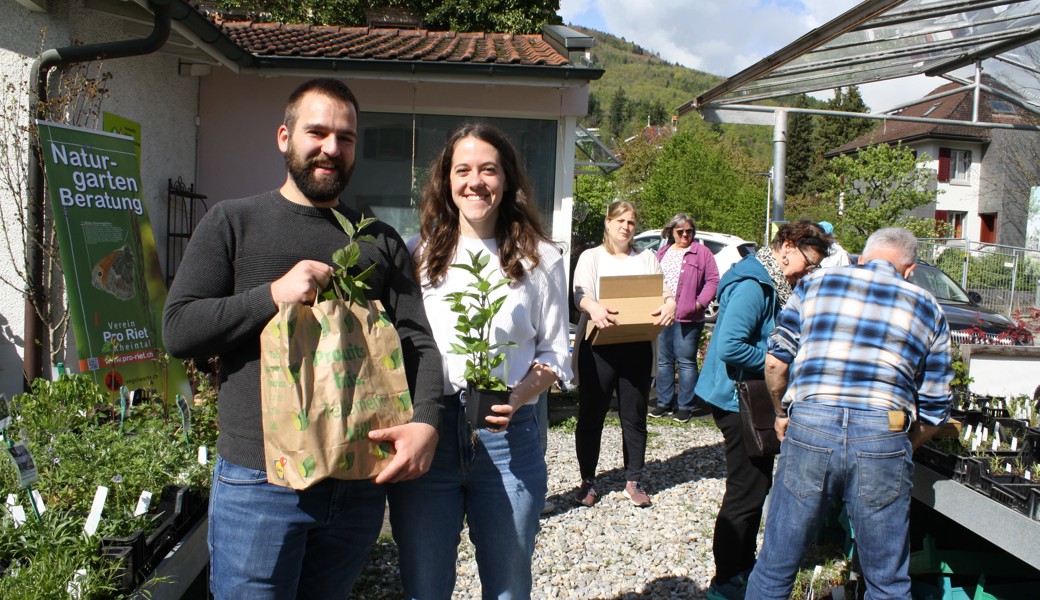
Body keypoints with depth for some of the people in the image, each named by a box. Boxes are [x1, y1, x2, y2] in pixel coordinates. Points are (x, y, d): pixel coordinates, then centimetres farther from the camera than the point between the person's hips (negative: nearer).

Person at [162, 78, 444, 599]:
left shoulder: (380, 240, 10)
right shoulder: (233, 222, 4)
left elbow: (417, 341, 2)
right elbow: (178, 329, -2)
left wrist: (425, 421, -15)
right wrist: (273, 296, -14)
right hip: (259, 483, -2)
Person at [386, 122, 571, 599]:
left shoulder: (540, 259, 3)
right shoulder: (419, 254, 6)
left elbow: (555, 354, 6)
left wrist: (519, 396, -13)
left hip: (507, 438, 0)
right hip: (426, 434, 1)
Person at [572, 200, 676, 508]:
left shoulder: (647, 258, 17)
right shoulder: (591, 257, 8)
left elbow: (662, 290, 6)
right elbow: (580, 294, -8)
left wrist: (669, 303, -19)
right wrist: (593, 307, -32)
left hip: (637, 347, 2)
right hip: (598, 346, -2)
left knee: (634, 416, 7)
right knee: (591, 415, 3)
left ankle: (633, 481, 18)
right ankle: (588, 481, 15)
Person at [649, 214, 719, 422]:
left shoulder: (702, 253, 2)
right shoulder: (662, 253, 16)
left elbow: (713, 281, -3)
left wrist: (700, 302, -13)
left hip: (687, 318, -5)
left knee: (686, 361, -1)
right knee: (663, 361, 10)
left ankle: (685, 406, 6)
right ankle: (664, 403, 20)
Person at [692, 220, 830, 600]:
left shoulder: (771, 284, 11)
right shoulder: (752, 285, -22)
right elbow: (730, 347, -31)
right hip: (738, 400, -10)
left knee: (755, 487, 20)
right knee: (746, 494, -1)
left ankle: (744, 567, 35)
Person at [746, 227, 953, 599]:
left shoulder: (816, 285, 15)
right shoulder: (928, 309, 17)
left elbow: (776, 361, 8)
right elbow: (934, 410, 14)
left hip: (808, 428, 0)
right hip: (883, 435, 1)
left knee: (775, 569, 13)